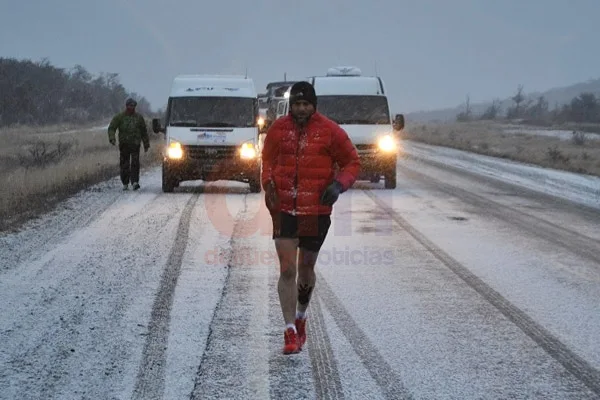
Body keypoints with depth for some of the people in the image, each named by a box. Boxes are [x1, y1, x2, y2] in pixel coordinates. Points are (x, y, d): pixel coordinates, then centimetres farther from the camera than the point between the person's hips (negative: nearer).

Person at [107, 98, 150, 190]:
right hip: (124, 144, 0)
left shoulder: (139, 117, 13)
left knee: (135, 163, -12)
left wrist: (146, 144, 17)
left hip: (135, 144, 0)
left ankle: (135, 182, -17)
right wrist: (112, 138, -16)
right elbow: (111, 128, 2)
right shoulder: (119, 117, 6)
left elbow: (144, 131, 19)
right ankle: (125, 183, 11)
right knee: (124, 164, 2)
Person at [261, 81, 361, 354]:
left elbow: (352, 162, 4)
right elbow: (267, 160, 17)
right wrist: (268, 183, -2)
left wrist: (339, 184, -14)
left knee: (306, 269, 14)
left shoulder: (329, 131, -3)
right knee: (287, 270, -9)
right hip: (283, 209, 0)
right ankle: (290, 332, -5)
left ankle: (301, 317, 40)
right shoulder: (278, 129, 3)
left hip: (317, 210, 0)